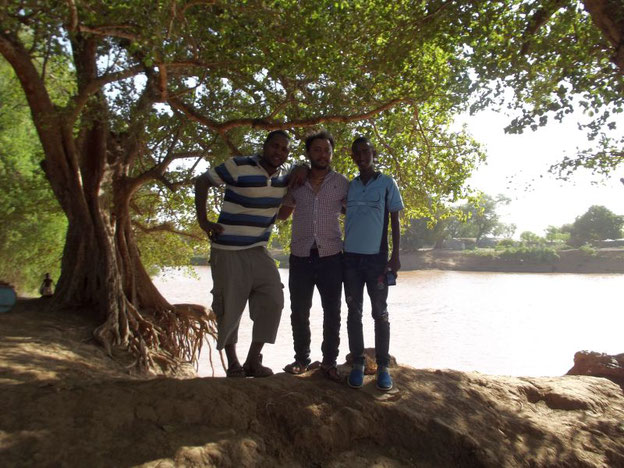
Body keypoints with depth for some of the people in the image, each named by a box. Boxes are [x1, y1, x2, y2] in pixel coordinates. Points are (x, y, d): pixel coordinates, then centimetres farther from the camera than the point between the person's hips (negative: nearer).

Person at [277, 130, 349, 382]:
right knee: (299, 312, 8)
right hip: (300, 257, 1)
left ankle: (329, 361, 18)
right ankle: (301, 358, 23)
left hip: (331, 257, -1)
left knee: (332, 313, 5)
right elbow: (283, 213, 18)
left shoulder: (341, 183, 2)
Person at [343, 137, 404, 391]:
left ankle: (383, 366, 7)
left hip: (377, 256, -3)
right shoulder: (348, 186, 11)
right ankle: (357, 363, 12)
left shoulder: (387, 184, 3)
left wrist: (395, 255, -6)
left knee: (380, 313, 1)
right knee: (354, 312, 4)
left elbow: (395, 221, 2)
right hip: (351, 256, 3)